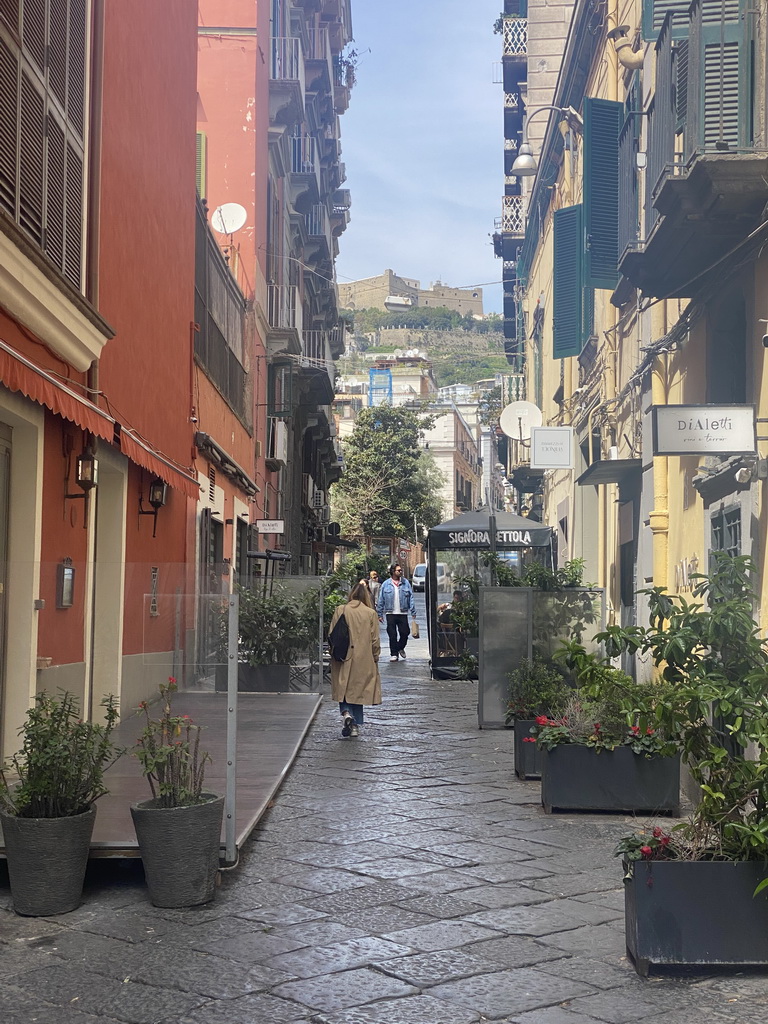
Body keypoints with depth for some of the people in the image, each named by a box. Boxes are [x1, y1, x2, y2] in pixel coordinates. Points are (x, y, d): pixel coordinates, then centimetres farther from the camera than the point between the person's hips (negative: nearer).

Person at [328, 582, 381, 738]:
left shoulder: (340, 610, -3)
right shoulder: (370, 613, -4)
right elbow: (375, 640, -1)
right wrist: (375, 657, 12)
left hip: (343, 660, 0)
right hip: (363, 660, 0)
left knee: (344, 689, 9)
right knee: (358, 690, 11)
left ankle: (346, 713, -17)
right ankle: (355, 726, 14)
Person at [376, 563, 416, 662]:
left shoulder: (405, 583, 3)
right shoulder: (386, 584, 1)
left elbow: (411, 597, 3)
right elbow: (380, 600, 4)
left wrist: (413, 612, -4)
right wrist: (380, 614, 2)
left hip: (403, 613, 1)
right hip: (390, 613, -1)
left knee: (405, 632, 2)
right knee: (392, 635, 2)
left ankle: (400, 647, 29)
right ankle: (394, 654, 12)